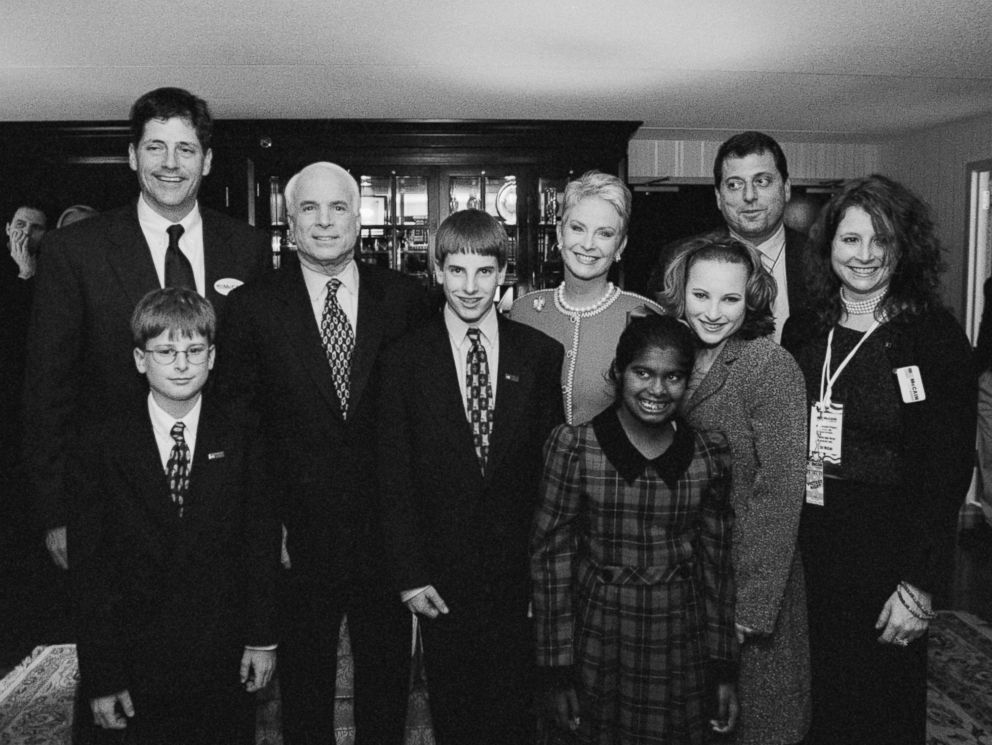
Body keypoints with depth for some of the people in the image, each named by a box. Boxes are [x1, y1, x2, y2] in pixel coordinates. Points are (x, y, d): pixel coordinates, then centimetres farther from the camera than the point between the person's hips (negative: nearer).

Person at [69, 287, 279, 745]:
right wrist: (100, 676, -7)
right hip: (138, 665, -1)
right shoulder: (104, 445, -6)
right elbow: (87, 565, -6)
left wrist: (262, 638, -2)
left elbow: (261, 540, 0)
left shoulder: (239, 438, -2)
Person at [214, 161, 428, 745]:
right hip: (298, 536, -1)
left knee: (388, 675, 18)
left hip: (387, 534, 1)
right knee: (304, 681, 18)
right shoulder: (252, 306, -5)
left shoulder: (407, 298, -2)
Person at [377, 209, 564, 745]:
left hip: (520, 575, 1)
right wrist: (410, 574, -5)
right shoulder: (405, 360, -2)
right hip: (442, 580, 0)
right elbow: (394, 476, -2)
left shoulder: (542, 354, 0)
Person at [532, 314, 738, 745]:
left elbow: (715, 563, 5)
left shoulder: (710, 454, -2)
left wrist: (723, 669, 6)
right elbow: (551, 555, -7)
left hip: (681, 652, 2)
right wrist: (558, 671, -7)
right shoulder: (573, 446, -10)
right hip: (597, 646, -2)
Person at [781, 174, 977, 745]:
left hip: (886, 555, -4)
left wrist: (920, 586, -14)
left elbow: (950, 469, -10)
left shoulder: (935, 336, -7)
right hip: (803, 548, 4)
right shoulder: (803, 332, 5)